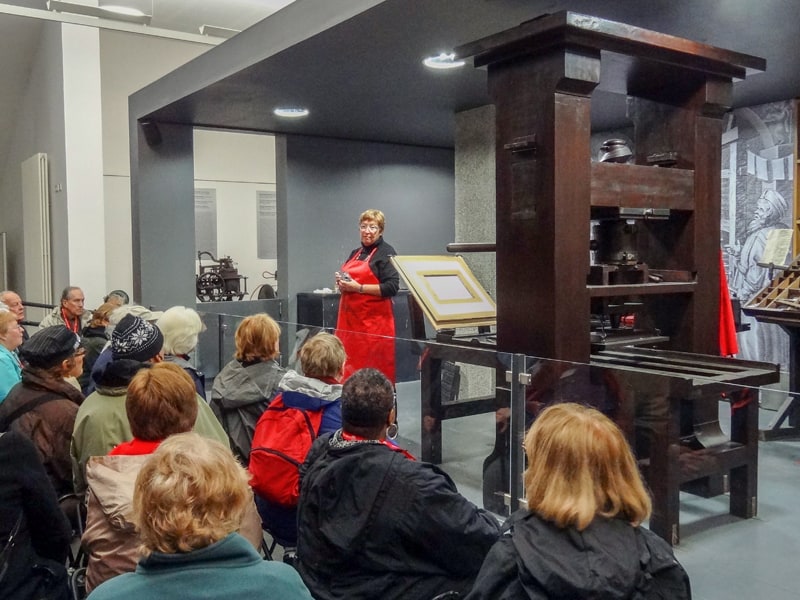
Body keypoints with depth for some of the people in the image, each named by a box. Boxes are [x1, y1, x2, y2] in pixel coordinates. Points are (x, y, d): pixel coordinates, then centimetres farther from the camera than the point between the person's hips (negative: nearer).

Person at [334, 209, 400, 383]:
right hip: (349, 319, 7)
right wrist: (342, 284, 5)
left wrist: (359, 288, -18)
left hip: (374, 321, -7)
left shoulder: (386, 253, -4)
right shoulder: (355, 253, 19)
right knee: (349, 367, 6)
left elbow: (392, 287, -15)